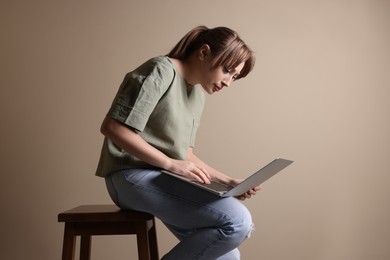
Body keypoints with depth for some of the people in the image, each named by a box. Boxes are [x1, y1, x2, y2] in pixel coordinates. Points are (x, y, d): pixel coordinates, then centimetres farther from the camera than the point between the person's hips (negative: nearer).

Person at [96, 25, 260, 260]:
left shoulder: (198, 94, 17)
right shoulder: (162, 71, -11)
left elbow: (186, 155, 15)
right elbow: (113, 127, -18)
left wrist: (228, 182, 2)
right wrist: (171, 164, -21)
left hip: (165, 179, 9)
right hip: (133, 175, -9)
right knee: (237, 221, -23)